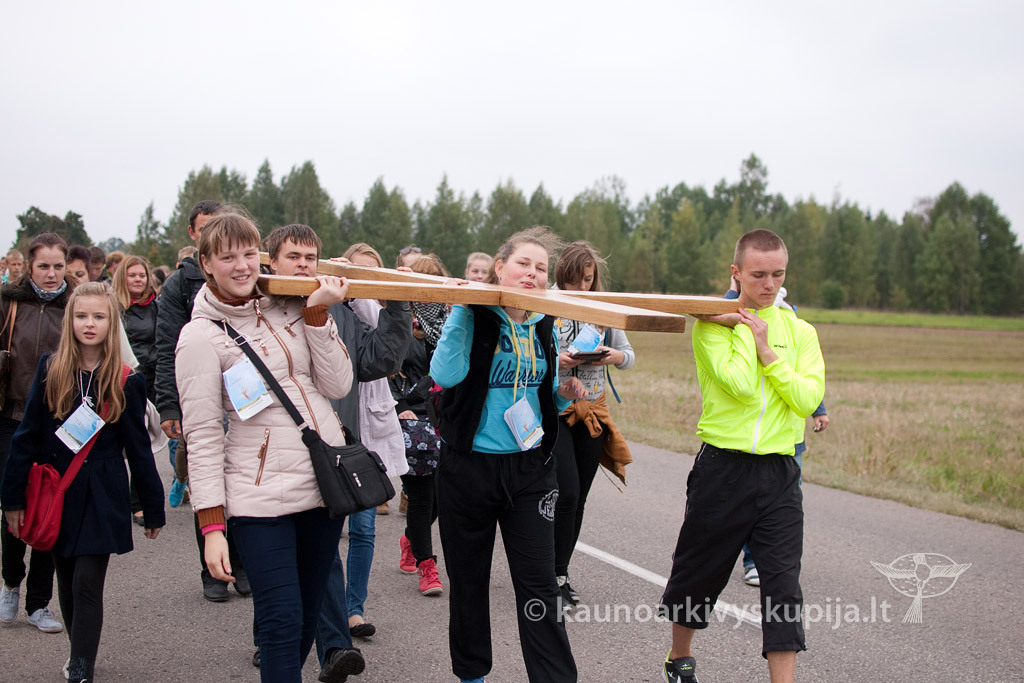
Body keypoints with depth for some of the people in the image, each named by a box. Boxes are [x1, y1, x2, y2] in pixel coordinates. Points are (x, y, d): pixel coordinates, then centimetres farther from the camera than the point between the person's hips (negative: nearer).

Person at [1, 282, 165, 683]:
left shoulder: (125, 381, -3)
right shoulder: (50, 370, 0)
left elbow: (138, 448, 2)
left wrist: (153, 510, 5)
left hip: (101, 498, -2)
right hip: (56, 495, 2)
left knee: (87, 585, -8)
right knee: (67, 584, 13)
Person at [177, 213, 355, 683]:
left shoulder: (290, 308, 8)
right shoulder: (201, 335, -5)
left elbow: (338, 386, 3)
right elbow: (202, 436, -7)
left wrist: (317, 314, -6)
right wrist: (211, 525, -11)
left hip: (326, 482, 5)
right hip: (260, 498, -5)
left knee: (306, 620, 14)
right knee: (282, 624, -9)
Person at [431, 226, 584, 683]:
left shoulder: (545, 327, 8)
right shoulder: (473, 317, -6)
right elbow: (446, 375, -23)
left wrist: (563, 394, -2)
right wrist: (460, 309, -24)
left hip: (529, 468, 3)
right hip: (469, 464, -3)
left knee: (539, 584, 0)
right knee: (469, 579, 10)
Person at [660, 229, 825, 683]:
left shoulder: (800, 332, 8)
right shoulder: (712, 324, -3)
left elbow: (808, 400, -7)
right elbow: (740, 385, -19)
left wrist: (766, 349, -9)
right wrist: (746, 328, -9)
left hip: (779, 475, 2)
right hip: (723, 469, -2)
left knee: (783, 585, -4)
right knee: (697, 573, 13)